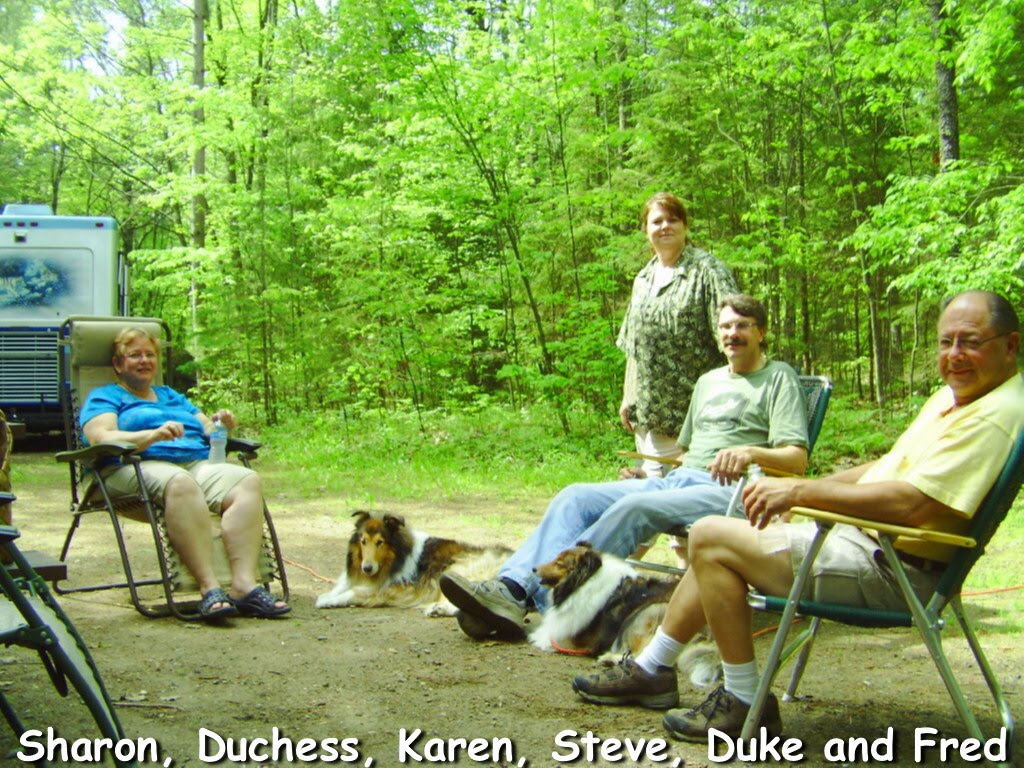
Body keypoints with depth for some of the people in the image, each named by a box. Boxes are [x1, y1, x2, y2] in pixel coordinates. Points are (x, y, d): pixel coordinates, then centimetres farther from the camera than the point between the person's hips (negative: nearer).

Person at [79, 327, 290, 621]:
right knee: (180, 483, -40)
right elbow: (101, 438, -5)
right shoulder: (104, 397, 16)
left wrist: (220, 424, -1)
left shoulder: (173, 396, 34)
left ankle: (244, 584, -40)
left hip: (198, 463, 6)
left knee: (247, 481, -26)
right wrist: (153, 435, -22)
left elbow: (206, 428, 25)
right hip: (139, 467, -5)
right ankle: (209, 588, -46)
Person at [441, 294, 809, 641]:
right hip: (675, 479, 7)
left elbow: (797, 458, -6)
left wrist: (751, 452, -26)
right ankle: (512, 588, -31)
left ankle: (544, 598, -36)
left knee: (634, 507, -33)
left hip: (728, 492, -7)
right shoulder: (708, 382, 28)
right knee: (576, 497, -13)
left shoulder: (779, 377, 7)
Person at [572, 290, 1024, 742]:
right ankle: (651, 670, 24)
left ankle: (746, 704, -5)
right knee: (714, 545, 16)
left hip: (892, 571, -11)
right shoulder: (953, 396, 14)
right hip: (861, 540, 11)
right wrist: (800, 492, 8)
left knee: (711, 539, -12)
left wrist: (803, 491, -22)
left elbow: (911, 503, -29)